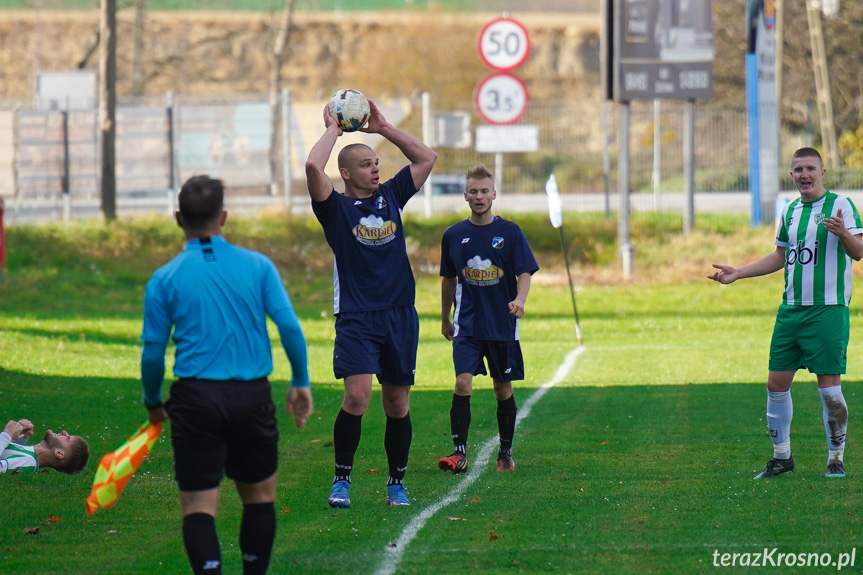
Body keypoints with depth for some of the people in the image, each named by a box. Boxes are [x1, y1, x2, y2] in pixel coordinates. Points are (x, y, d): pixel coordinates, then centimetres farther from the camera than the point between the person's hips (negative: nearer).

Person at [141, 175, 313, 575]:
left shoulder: (164, 279, 1)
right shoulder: (258, 266, 2)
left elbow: (153, 352, 3)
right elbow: (290, 328, -3)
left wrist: (153, 403, 18)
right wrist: (301, 382, 10)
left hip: (196, 397, -1)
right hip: (252, 395, 1)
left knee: (198, 505, -1)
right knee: (259, 496, 18)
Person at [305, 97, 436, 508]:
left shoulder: (390, 197, 13)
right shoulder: (336, 208, 0)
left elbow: (426, 158, 19)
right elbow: (313, 166, -17)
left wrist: (383, 128, 14)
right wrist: (333, 130, -1)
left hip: (400, 316, 4)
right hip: (356, 317, -4)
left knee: (398, 405, 7)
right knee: (357, 396, -18)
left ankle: (396, 483, 19)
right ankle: (342, 480, -7)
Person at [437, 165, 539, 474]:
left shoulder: (510, 232, -1)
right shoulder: (453, 235, 4)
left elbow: (525, 273, -5)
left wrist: (519, 300, -25)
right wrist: (445, 318, 21)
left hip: (503, 325, 0)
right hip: (467, 324, 0)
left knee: (503, 390, 8)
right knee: (463, 384, -16)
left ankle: (506, 452, 24)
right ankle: (459, 453, -16)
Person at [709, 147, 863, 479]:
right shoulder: (790, 211, 15)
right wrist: (737, 274, 22)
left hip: (828, 309, -6)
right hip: (791, 310, 6)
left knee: (829, 386, -7)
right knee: (776, 383, 4)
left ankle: (836, 459, 5)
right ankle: (781, 457, 16)